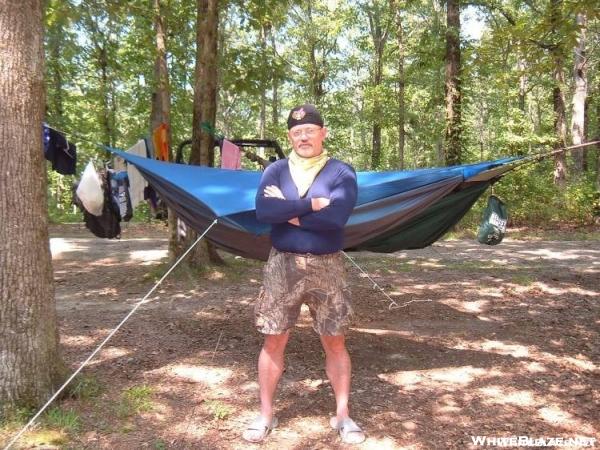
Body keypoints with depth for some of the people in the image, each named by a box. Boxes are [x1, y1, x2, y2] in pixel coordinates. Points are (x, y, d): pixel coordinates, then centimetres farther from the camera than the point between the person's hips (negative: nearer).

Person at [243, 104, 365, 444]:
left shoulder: (341, 172, -2)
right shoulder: (276, 170, 4)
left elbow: (337, 216, -20)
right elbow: (263, 211, -15)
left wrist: (288, 211, -13)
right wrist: (311, 204, -18)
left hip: (327, 267, -1)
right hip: (283, 265, 1)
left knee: (335, 342, 8)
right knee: (274, 341, 7)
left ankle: (343, 416, 23)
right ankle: (266, 415, 22)